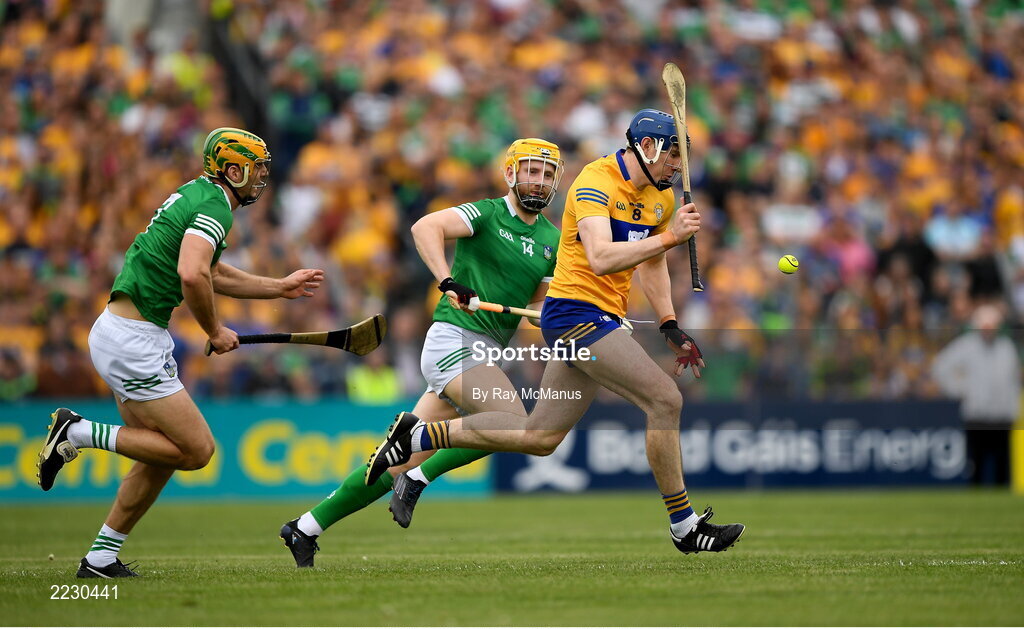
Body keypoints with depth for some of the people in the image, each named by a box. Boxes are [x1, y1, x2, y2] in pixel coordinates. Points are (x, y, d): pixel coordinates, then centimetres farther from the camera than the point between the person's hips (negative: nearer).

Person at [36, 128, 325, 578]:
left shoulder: (196, 196, 19)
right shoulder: (215, 206, -12)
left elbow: (214, 276, 34)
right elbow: (191, 275, -29)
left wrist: (282, 288, 34)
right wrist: (215, 332, -14)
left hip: (120, 333, 10)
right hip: (133, 341, -10)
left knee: (163, 455, 15)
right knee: (196, 449, -8)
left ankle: (101, 556, 16)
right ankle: (80, 432, -6)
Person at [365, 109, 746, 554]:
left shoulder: (661, 196, 13)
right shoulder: (596, 182, -15)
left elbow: (651, 264, 27)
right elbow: (600, 259, -28)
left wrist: (670, 326, 18)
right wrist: (669, 237, -30)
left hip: (602, 319, 9)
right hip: (577, 312, -9)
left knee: (538, 438, 8)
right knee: (665, 400, -16)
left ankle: (418, 436, 18)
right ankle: (684, 526, -6)